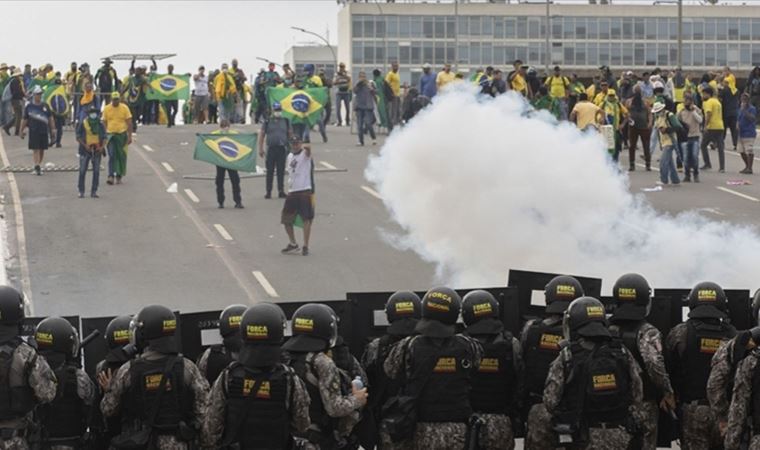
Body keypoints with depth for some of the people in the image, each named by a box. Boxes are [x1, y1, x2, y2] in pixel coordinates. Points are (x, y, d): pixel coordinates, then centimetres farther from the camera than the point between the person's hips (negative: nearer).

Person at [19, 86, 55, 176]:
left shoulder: (45, 106, 9)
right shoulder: (28, 106, 0)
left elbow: (50, 119, 12)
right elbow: (24, 120, 4)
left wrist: (53, 130, 7)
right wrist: (22, 131, 4)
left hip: (44, 131, 4)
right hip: (33, 131, -4)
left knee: (42, 149, 10)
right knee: (35, 149, -10)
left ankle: (39, 165, 23)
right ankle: (37, 166, -15)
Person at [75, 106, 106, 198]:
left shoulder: (100, 125, 7)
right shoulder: (82, 124, -1)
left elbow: (104, 137, 7)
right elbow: (78, 137, -3)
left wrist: (102, 146, -11)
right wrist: (85, 146, -16)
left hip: (97, 150, 3)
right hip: (85, 150, -3)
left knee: (96, 171, 3)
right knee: (82, 171, -2)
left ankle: (94, 191, 10)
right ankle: (81, 191, 5)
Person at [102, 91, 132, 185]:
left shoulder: (124, 108, -2)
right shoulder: (106, 109, 2)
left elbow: (129, 123, -1)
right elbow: (104, 123, 9)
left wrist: (130, 136, -6)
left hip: (122, 134, 0)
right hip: (110, 134, 0)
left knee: (121, 156, 5)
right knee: (112, 155, -9)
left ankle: (119, 176, 15)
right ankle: (111, 176, -13)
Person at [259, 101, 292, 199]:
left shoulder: (286, 121, 9)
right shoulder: (267, 122, 5)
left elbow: (290, 134, 15)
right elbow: (262, 135, 7)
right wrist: (260, 148, 2)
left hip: (282, 149, 1)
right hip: (271, 148, -1)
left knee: (281, 171, 2)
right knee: (270, 171, 1)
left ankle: (281, 191, 8)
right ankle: (268, 192, 5)